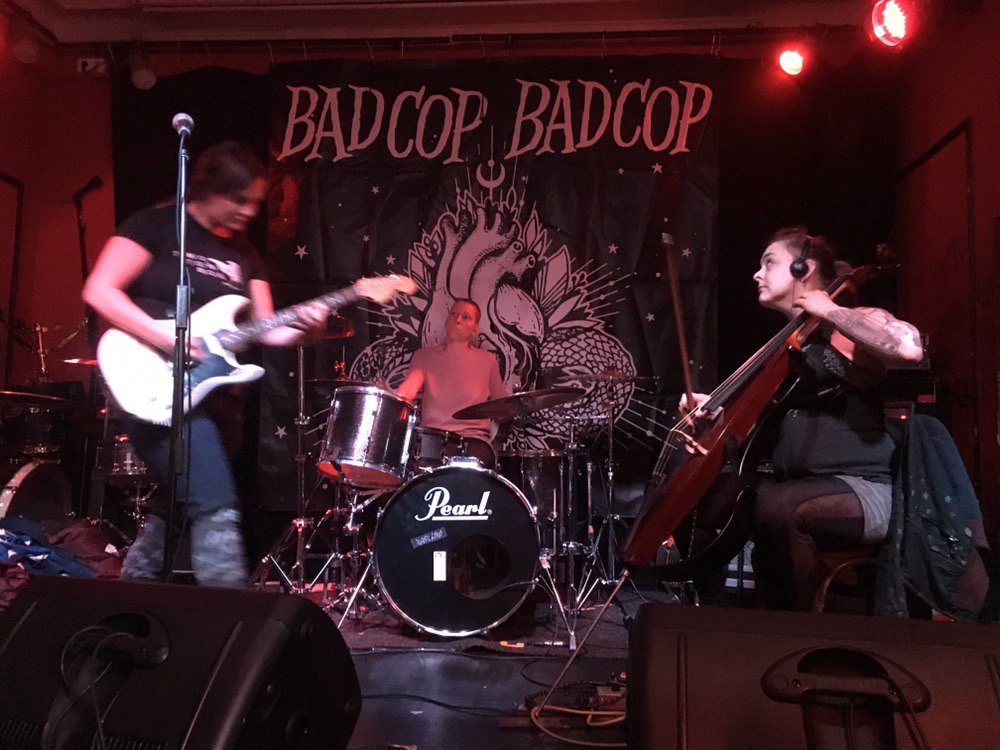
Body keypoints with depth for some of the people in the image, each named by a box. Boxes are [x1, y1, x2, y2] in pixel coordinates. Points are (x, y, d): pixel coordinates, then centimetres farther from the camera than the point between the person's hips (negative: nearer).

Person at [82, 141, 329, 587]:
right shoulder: (156, 224, -3)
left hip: (213, 393, 7)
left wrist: (301, 328, -12)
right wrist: (164, 339, -21)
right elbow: (99, 291, -11)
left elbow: (266, 330, 9)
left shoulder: (244, 254, 15)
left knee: (173, 511, 17)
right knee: (216, 509, -18)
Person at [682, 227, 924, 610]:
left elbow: (909, 346, -25)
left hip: (863, 490, -7)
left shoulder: (856, 325, -2)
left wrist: (829, 310, -13)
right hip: (797, 488, 8)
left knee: (774, 506, -34)